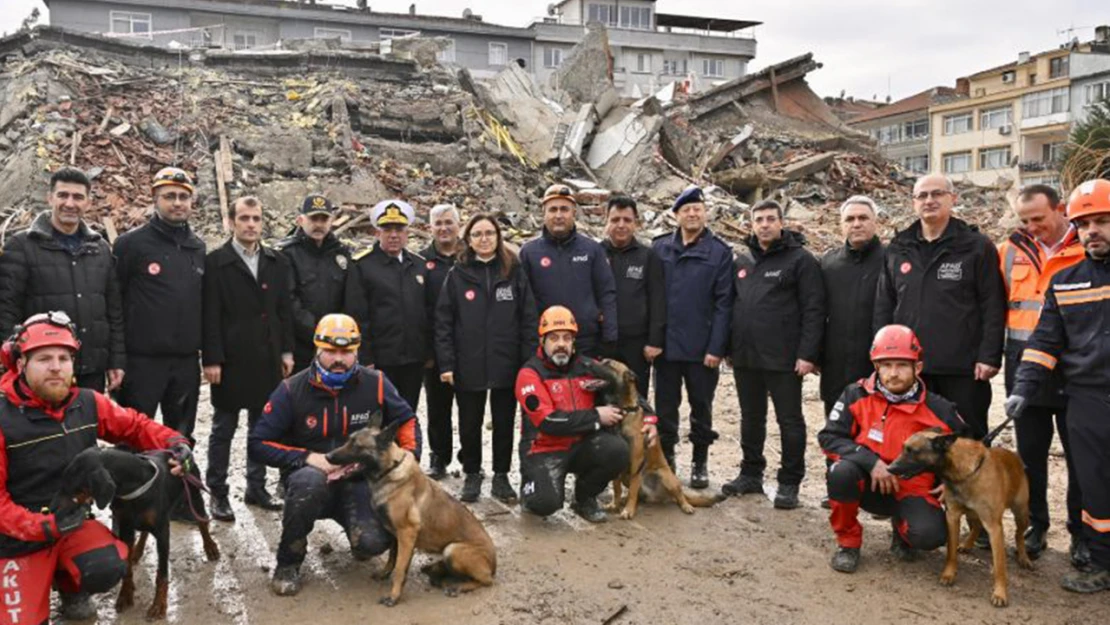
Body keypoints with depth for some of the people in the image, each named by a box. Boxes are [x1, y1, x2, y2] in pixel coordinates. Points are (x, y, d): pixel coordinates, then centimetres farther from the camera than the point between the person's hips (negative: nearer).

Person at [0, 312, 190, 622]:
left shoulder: (88, 404, -7)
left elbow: (134, 425, 9)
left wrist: (173, 442, -8)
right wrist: (43, 526, -27)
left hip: (72, 523, 3)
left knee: (110, 566, -25)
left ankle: (69, 586, 10)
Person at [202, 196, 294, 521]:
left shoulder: (278, 262, 9)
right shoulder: (216, 261, -4)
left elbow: (285, 310, 10)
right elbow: (211, 315, -8)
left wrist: (287, 351, 6)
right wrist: (212, 359, -13)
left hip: (267, 359, 4)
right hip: (231, 360, -4)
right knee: (223, 428, 6)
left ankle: (257, 487, 25)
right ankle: (218, 492, 16)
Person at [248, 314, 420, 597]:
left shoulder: (375, 384, -7)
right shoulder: (292, 390, -10)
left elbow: (407, 420, 8)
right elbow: (258, 444, -8)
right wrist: (308, 457, -21)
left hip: (359, 480, 1)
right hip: (312, 480, -1)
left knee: (374, 542, -26)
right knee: (310, 480, -38)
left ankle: (360, 534, 16)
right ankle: (288, 563, -12)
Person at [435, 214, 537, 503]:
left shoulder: (514, 272, 2)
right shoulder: (457, 275, 1)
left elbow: (529, 319, 1)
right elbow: (443, 322, 0)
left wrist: (529, 360, -5)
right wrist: (446, 364, -7)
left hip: (507, 364, 0)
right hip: (469, 365, 0)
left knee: (504, 423, 10)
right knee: (469, 424, 10)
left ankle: (501, 476, 25)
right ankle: (472, 474, 27)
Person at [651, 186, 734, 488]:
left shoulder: (720, 251, -2)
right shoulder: (659, 247, 3)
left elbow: (724, 302, -5)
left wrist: (716, 347, -11)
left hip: (702, 347, -1)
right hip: (666, 344, 2)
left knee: (701, 406, 10)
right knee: (665, 406, 10)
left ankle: (700, 462, 24)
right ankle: (665, 458, 25)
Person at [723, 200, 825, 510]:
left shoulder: (800, 259, -6)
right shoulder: (742, 261, 13)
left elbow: (814, 309, -11)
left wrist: (807, 353, -16)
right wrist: (728, 347, 11)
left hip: (783, 358, -6)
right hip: (745, 357, 6)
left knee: (790, 421, 4)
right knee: (751, 418, 15)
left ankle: (789, 483, 13)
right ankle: (751, 474, 28)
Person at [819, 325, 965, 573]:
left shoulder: (939, 410, -8)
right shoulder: (857, 395, -9)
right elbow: (829, 437, -13)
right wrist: (871, 461, -25)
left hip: (911, 492, 0)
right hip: (869, 485, 0)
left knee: (930, 534, -30)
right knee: (842, 472, -34)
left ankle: (901, 527, 12)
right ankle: (847, 541, -6)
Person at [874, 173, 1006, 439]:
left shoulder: (977, 246, 0)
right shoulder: (898, 249, 12)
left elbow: (993, 307, -4)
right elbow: (884, 306, 13)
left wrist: (989, 357, -11)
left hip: (964, 369, -3)